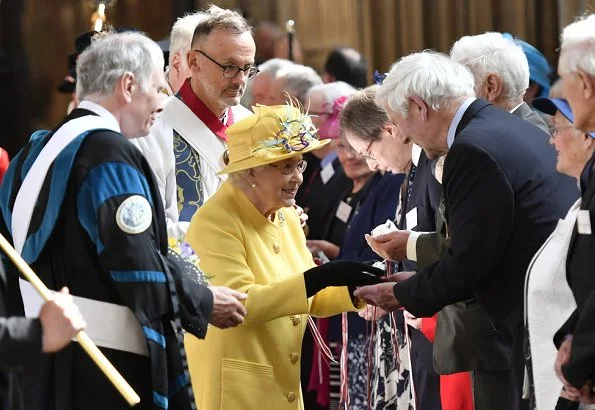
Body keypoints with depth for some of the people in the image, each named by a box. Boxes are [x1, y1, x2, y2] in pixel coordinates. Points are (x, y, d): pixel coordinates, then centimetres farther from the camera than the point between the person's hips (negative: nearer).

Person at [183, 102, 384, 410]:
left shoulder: (286, 216, 9)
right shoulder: (215, 222, -15)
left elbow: (309, 299, 12)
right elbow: (237, 302, -25)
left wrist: (356, 288, -7)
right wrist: (319, 278, -29)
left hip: (284, 384, 8)